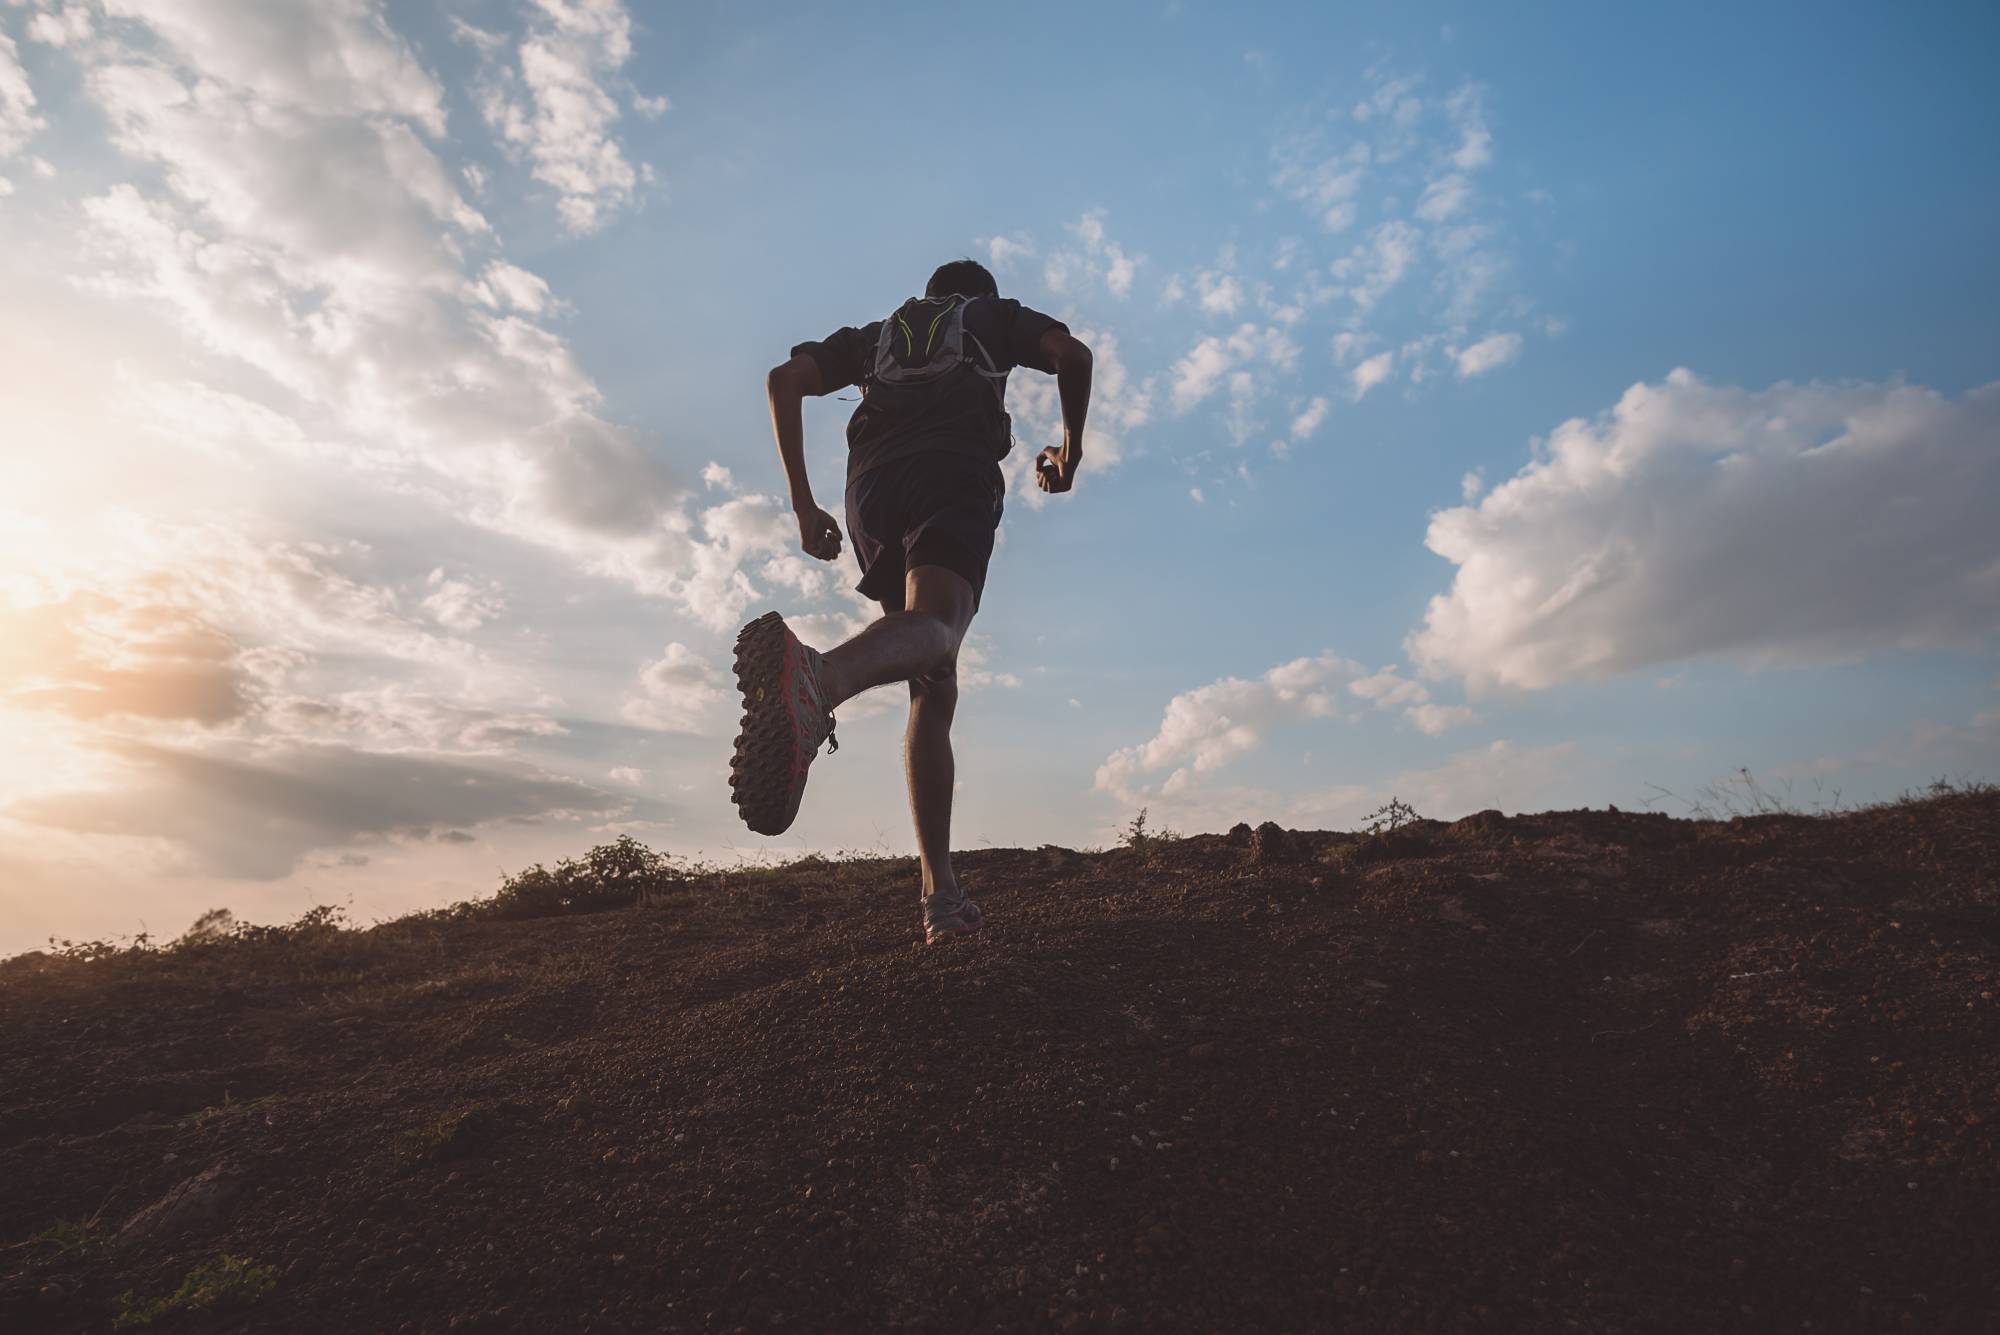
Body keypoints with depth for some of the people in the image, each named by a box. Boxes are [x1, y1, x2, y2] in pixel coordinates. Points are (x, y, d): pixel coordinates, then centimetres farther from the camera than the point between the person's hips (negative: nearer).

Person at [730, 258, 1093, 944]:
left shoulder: (876, 333, 37)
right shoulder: (995, 315, 31)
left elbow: (784, 379, 20)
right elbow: (1071, 354, 10)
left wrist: (803, 506, 16)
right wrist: (1070, 450, 25)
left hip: (872, 488, 4)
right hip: (957, 474, -3)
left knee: (934, 688, 5)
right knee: (935, 628, -28)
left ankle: (942, 893, -4)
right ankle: (817, 679, -64)